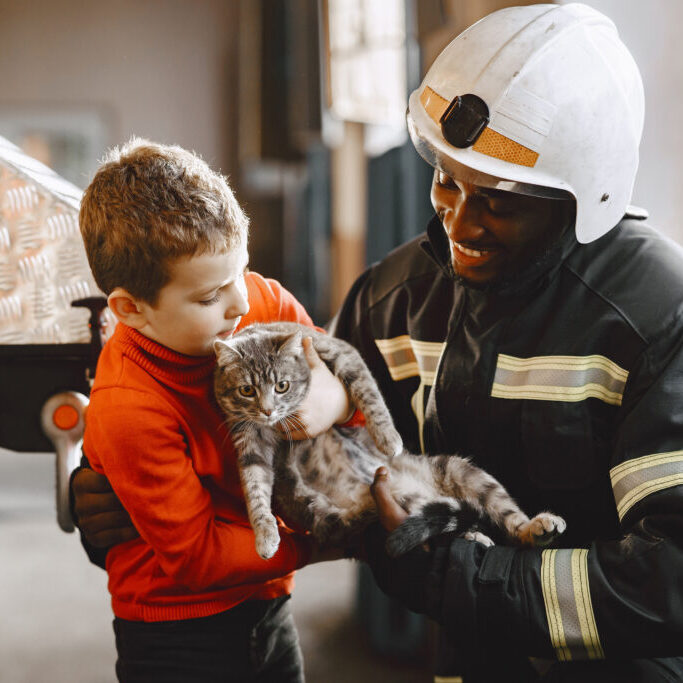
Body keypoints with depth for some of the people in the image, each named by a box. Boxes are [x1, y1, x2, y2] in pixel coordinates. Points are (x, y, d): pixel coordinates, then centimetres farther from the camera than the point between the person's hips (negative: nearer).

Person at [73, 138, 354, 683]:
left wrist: (339, 397, -25)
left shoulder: (265, 302, -12)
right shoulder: (128, 408, -27)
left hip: (267, 605, 5)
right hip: (176, 639, -5)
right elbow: (196, 555, -20)